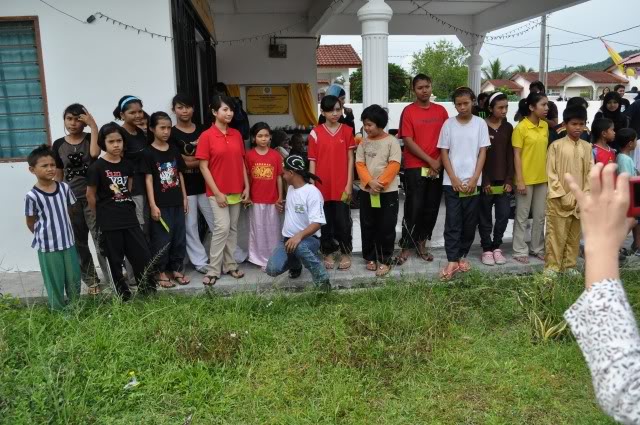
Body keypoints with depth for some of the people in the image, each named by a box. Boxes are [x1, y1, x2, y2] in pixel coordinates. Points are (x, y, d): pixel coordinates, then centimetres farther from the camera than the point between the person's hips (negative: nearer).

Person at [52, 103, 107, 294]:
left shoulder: (90, 138, 0)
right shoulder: (58, 145, 6)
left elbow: (95, 153, -24)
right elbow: (58, 175, 11)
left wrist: (93, 126, -19)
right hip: (70, 199, 3)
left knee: (100, 237, -10)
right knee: (79, 242, 10)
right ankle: (91, 280, 23)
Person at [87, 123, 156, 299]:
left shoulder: (127, 165, 4)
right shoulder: (97, 167, -9)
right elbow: (90, 195, -2)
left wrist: (123, 206, 13)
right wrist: (103, 215, 5)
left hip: (130, 218, 4)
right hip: (109, 223, -4)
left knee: (143, 256, 4)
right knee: (115, 261, 7)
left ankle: (150, 293, 17)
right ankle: (124, 297, 19)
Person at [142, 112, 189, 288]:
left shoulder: (174, 150, 8)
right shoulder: (148, 153, -7)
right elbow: (148, 179, -9)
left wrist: (184, 197, 11)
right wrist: (153, 205, -13)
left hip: (177, 202, 5)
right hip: (161, 204, -5)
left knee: (179, 237, 11)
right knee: (162, 239, 2)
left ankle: (176, 269, 24)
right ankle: (161, 272, 15)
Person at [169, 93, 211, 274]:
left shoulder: (202, 130, 8)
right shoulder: (171, 134, -3)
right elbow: (181, 163, -11)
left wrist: (191, 160, -7)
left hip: (204, 184, 3)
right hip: (185, 187, -3)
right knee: (190, 226, 5)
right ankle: (200, 262, 17)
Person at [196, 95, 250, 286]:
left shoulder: (236, 134, 7)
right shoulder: (206, 136, -9)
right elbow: (203, 167, -10)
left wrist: (246, 187, 5)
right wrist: (217, 192, -14)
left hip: (236, 191, 5)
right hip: (218, 192, -5)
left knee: (233, 228, 11)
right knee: (222, 228, -9)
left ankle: (230, 265, 22)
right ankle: (213, 270, 4)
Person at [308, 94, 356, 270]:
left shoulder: (347, 131, 3)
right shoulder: (315, 133, 0)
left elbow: (350, 159, 2)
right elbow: (312, 162, 1)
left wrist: (349, 184, -4)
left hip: (341, 186, 0)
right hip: (322, 186, 0)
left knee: (343, 221, 6)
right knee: (325, 221, 9)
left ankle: (346, 253, 22)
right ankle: (328, 253, 23)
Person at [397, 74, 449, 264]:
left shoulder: (441, 111, 8)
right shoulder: (408, 111, -3)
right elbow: (408, 141, -9)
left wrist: (439, 162, -6)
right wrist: (430, 161, -11)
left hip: (437, 168, 4)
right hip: (415, 168, -4)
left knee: (431, 208, 8)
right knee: (413, 208, -2)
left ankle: (422, 244, 20)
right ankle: (406, 246, 8)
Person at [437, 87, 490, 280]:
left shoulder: (480, 123, 2)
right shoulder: (448, 124, 1)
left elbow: (482, 153, 1)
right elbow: (444, 153, 1)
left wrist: (474, 179, -8)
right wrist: (454, 179, -8)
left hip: (472, 182, 1)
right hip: (452, 182, -1)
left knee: (470, 222, 8)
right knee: (452, 222, -2)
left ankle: (462, 255, 23)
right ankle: (452, 261, 0)